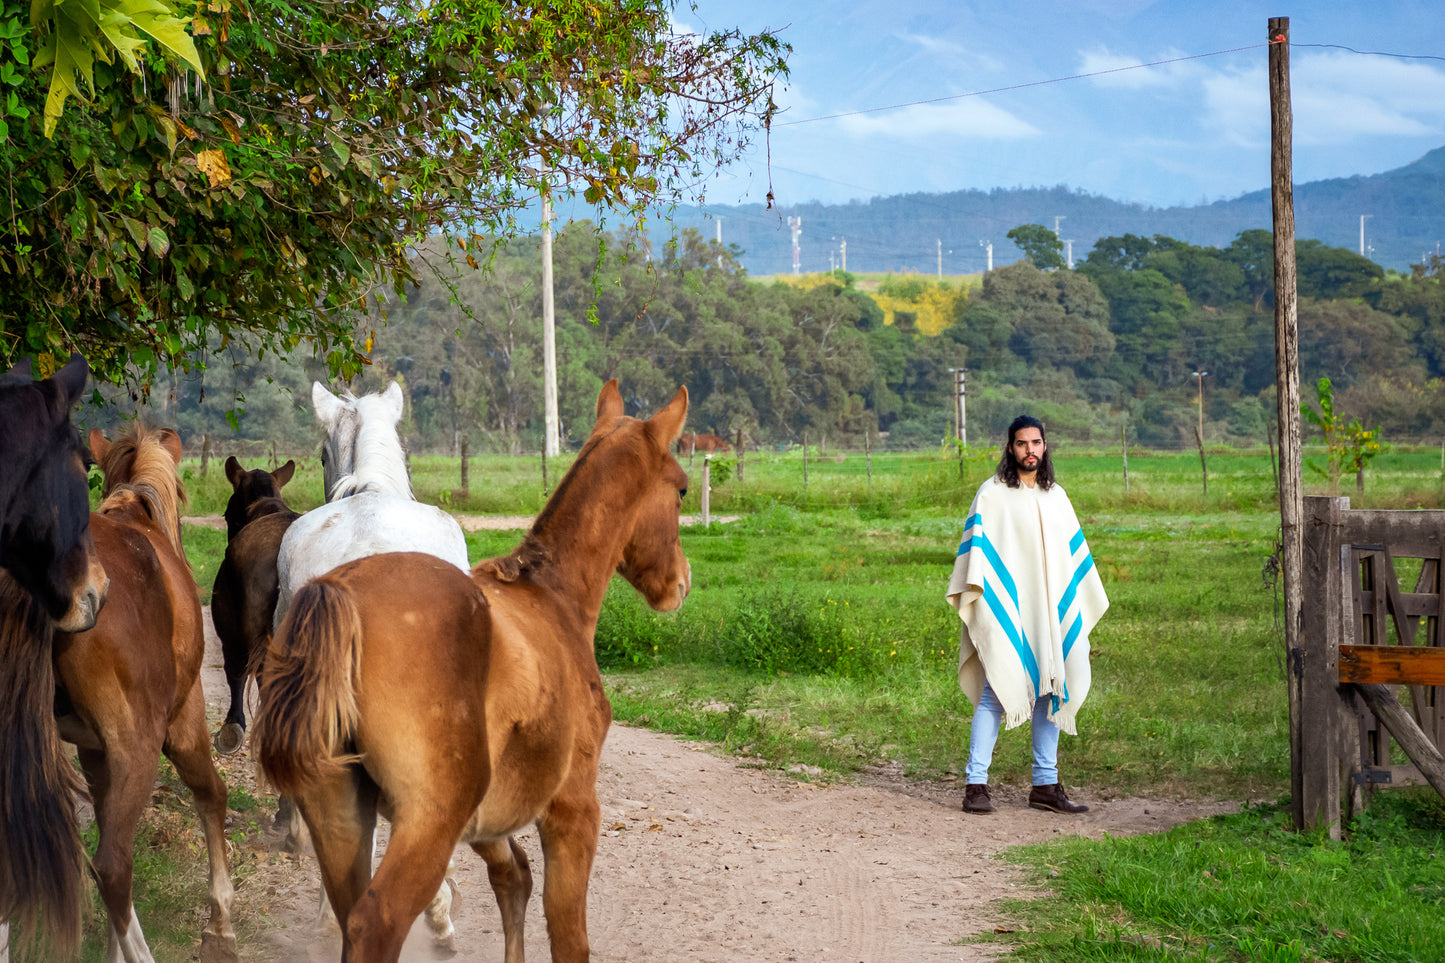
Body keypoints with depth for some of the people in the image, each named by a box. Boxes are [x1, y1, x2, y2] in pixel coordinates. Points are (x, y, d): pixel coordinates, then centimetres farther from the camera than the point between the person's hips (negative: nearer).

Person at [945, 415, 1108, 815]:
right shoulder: (992, 494, 0)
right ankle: (976, 785, -10)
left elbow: (1074, 550, 20)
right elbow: (977, 546, -5)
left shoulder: (1056, 496, 15)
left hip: (1050, 610, 6)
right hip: (1006, 610, -6)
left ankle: (1045, 785, 13)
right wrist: (978, 595, -16)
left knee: (1051, 690, 6)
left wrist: (1085, 600, 16)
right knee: (996, 691, -12)